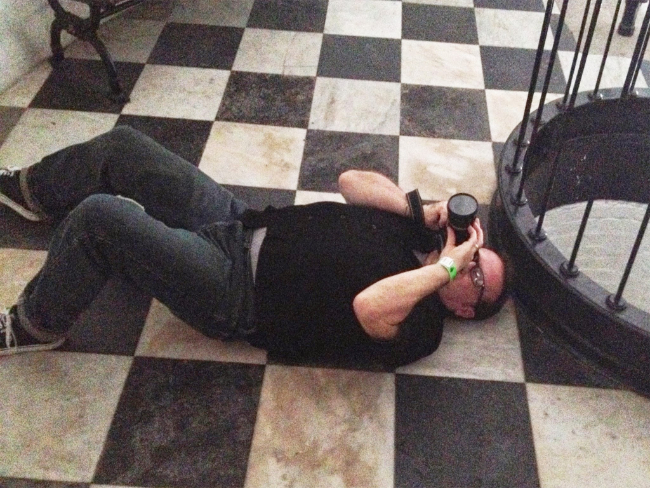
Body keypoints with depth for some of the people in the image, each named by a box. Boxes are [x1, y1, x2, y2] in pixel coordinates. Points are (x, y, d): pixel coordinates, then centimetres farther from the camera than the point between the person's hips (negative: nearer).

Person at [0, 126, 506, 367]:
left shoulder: (418, 327, -14)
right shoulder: (413, 228, 8)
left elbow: (368, 307, -37)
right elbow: (350, 180, 7)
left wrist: (446, 265, -27)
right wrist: (422, 208, -4)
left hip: (234, 293, -7)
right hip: (242, 222, 8)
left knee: (97, 217, -23)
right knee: (121, 144, 5)